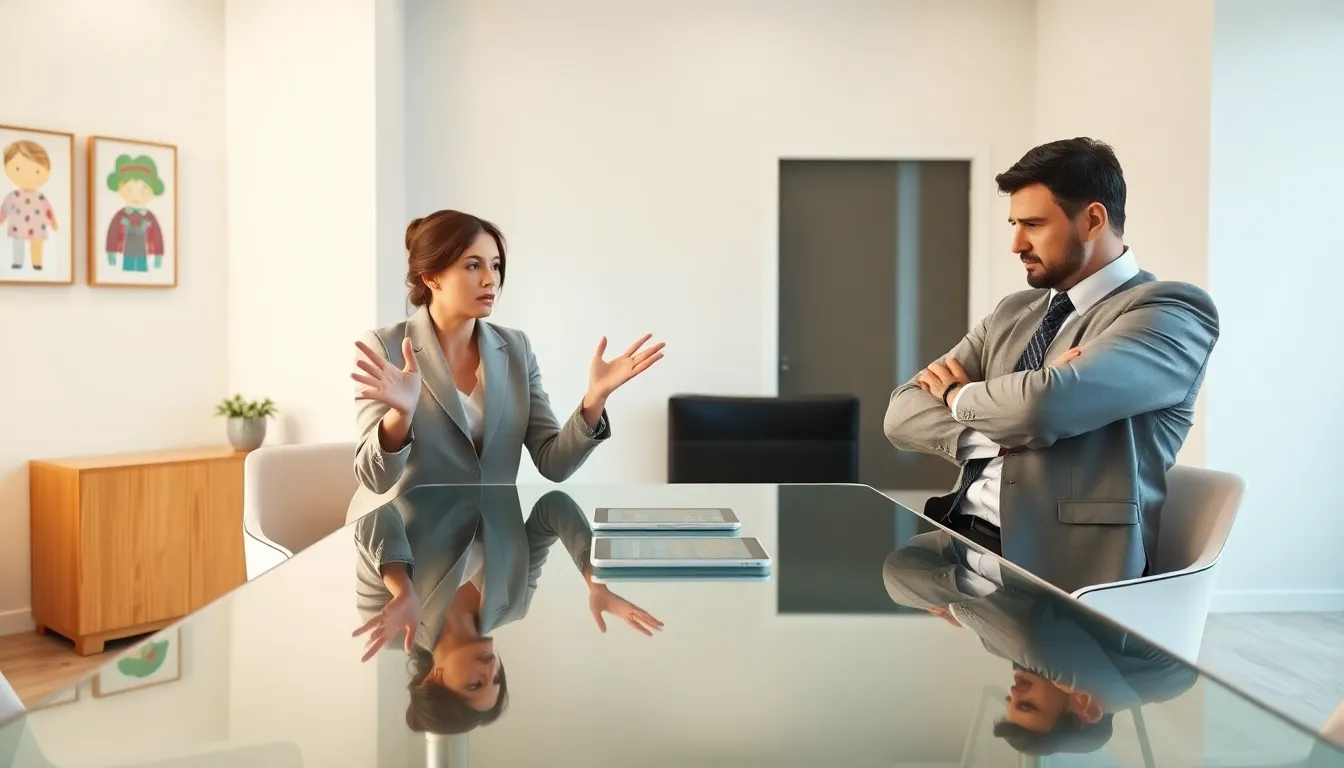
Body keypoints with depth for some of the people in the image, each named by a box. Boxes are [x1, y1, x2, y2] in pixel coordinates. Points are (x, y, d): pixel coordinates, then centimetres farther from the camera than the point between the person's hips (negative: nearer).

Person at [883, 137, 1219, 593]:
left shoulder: (1170, 311, -5)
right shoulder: (1012, 313, 16)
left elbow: (1044, 404, -23)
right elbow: (903, 414, 7)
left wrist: (958, 394, -2)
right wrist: (1003, 424, -11)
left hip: (1058, 569, -6)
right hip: (959, 540, 7)